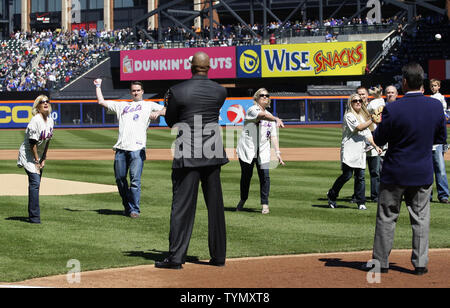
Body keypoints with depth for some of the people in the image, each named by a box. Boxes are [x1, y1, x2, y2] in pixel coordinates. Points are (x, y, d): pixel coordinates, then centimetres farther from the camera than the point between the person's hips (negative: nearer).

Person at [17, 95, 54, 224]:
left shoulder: (50, 120, 3)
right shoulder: (35, 120, -21)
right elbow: (32, 143, -20)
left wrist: (43, 159, 7)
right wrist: (36, 161, -16)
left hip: (39, 156, 8)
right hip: (28, 155, -8)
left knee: (36, 184, 9)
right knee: (35, 183, -15)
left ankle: (32, 216, 17)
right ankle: (34, 217, -15)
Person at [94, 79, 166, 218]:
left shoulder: (149, 105, 16)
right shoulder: (122, 105, 26)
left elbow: (166, 110, 3)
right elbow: (101, 102, 26)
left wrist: (158, 113, -17)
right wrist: (98, 86, 27)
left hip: (137, 148, -4)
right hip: (121, 148, 4)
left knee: (135, 180, -11)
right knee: (119, 179, 5)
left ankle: (135, 209, -5)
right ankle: (127, 207, 19)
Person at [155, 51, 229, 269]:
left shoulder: (177, 91, -9)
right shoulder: (220, 91, 1)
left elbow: (170, 121, 2)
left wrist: (169, 103, 21)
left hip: (187, 155, -3)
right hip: (213, 154, 4)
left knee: (182, 205, -1)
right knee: (215, 205, 11)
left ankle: (176, 257, -3)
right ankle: (218, 255, 16)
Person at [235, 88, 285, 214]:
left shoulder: (270, 117, 17)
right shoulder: (252, 110, -2)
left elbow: (273, 136, 12)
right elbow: (262, 115, -25)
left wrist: (277, 152, -1)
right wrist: (276, 119, -42)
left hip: (263, 151, 4)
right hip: (247, 149, -4)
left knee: (264, 176, -8)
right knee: (246, 175, 5)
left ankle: (264, 204, -2)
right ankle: (243, 200, 26)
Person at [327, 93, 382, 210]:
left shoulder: (363, 117, 22)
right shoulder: (349, 116, -4)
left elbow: (367, 134, 22)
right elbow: (359, 127, -17)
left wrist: (375, 146, 11)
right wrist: (372, 120, -20)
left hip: (361, 151, 7)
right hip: (349, 151, -7)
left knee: (360, 176, 2)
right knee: (347, 175, -9)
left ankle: (361, 203, 5)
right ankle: (331, 195, 10)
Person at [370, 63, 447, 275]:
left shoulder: (393, 109, -19)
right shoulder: (436, 106, -7)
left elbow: (379, 140, -8)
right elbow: (441, 138, 5)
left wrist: (380, 122, 9)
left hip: (395, 173, -3)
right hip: (423, 173, 3)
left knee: (386, 218, 9)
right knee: (420, 219, 12)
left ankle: (381, 262, 15)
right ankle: (420, 264, 13)